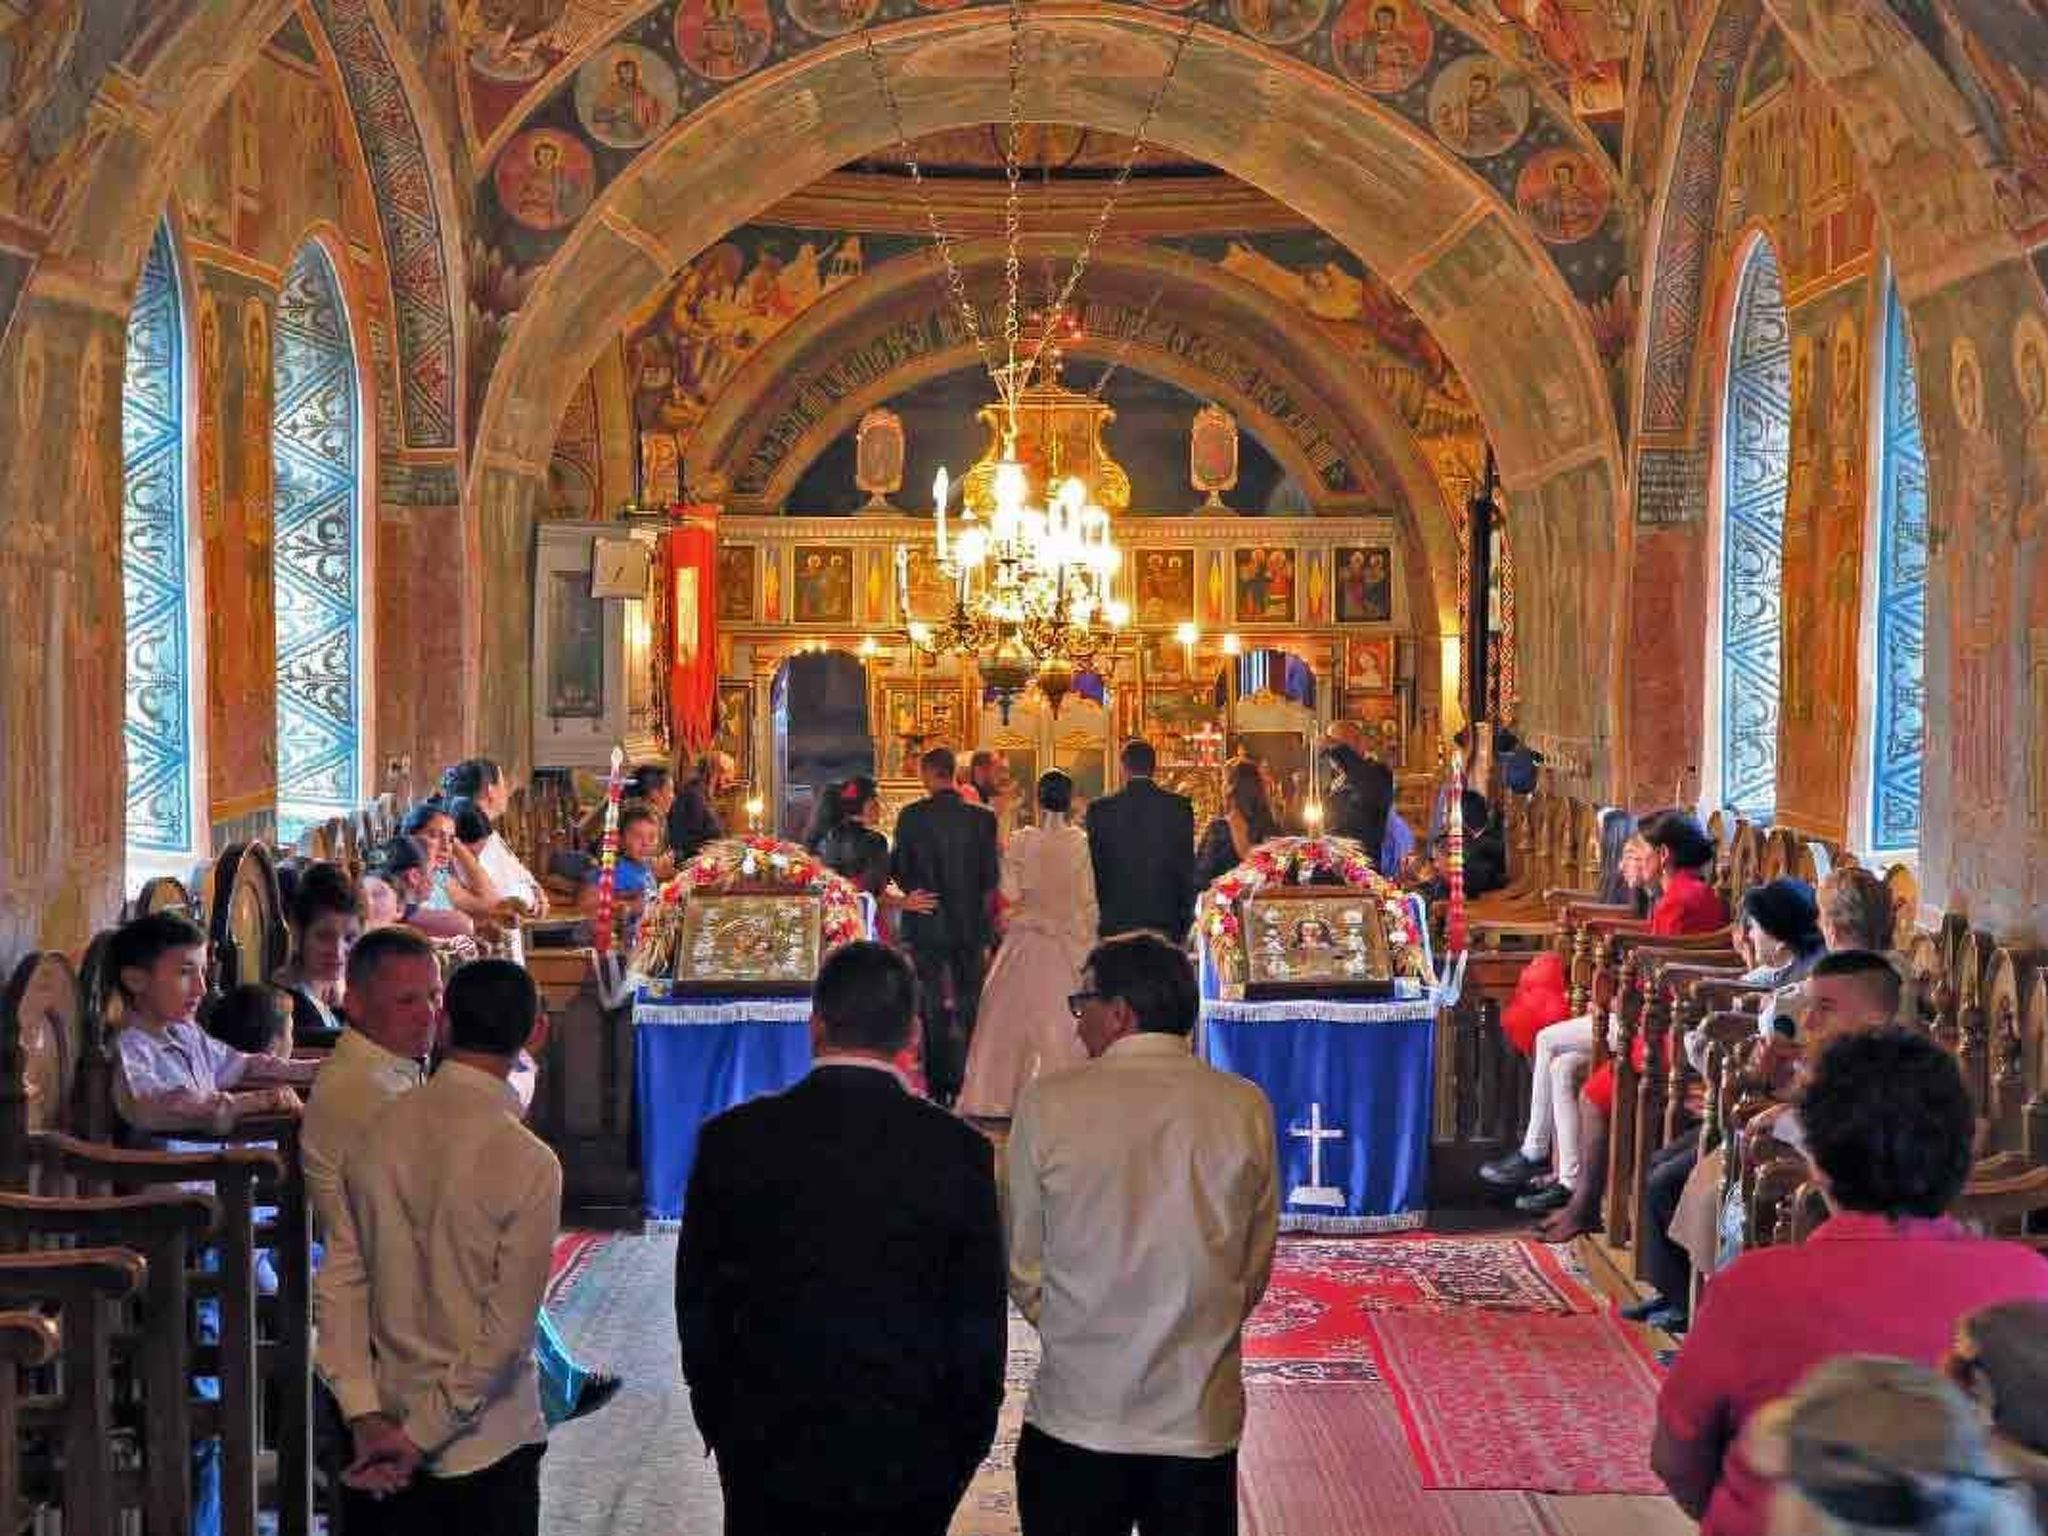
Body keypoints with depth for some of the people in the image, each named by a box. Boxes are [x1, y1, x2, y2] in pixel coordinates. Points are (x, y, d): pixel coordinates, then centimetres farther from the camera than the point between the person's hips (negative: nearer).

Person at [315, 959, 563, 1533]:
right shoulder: (528, 1162, -18)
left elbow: (340, 1283, -3)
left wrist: (365, 1415, -3)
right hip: (489, 1447, -4)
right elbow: (507, 1327, -18)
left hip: (383, 1436, 4)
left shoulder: (376, 1133, -3)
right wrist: (423, 1436, -11)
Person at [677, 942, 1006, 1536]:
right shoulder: (960, 1150, -8)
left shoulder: (732, 1139, -7)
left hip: (768, 1457, 0)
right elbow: (980, 1323, -3)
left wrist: (722, 1430, 14)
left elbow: (699, 1307, 1)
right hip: (909, 1464, 0)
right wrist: (961, 1459, 9)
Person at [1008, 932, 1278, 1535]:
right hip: (1203, 1422, 2)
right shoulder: (1247, 1108, -4)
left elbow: (1023, 1266, 0)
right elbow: (1255, 1269, 4)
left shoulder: (1047, 1104, -10)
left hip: (1076, 1418, -2)